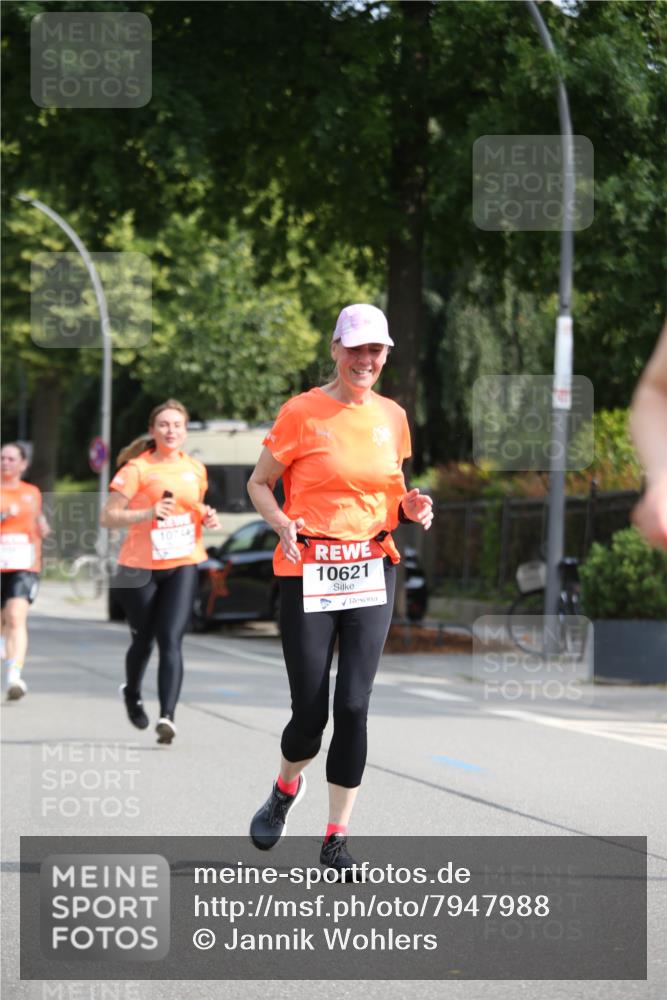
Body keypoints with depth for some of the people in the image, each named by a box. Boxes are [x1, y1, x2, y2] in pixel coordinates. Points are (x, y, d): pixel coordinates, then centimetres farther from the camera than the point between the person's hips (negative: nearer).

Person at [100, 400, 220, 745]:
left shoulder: (195, 469, 8)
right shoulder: (137, 469, -7)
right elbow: (107, 517, -10)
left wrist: (207, 518, 4)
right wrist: (148, 514, -23)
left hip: (183, 564, 2)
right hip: (140, 566, -2)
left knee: (171, 640, -14)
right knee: (144, 640, 13)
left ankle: (167, 715, -23)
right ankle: (132, 693, 44)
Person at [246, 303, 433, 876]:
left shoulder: (392, 416, 10)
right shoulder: (302, 412, -3)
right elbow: (259, 483, 3)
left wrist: (410, 506, 1)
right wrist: (281, 523, -16)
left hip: (372, 569, 3)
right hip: (307, 571, -3)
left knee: (354, 705, -7)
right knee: (310, 712, -3)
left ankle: (337, 836, 2)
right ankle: (287, 787, 32)